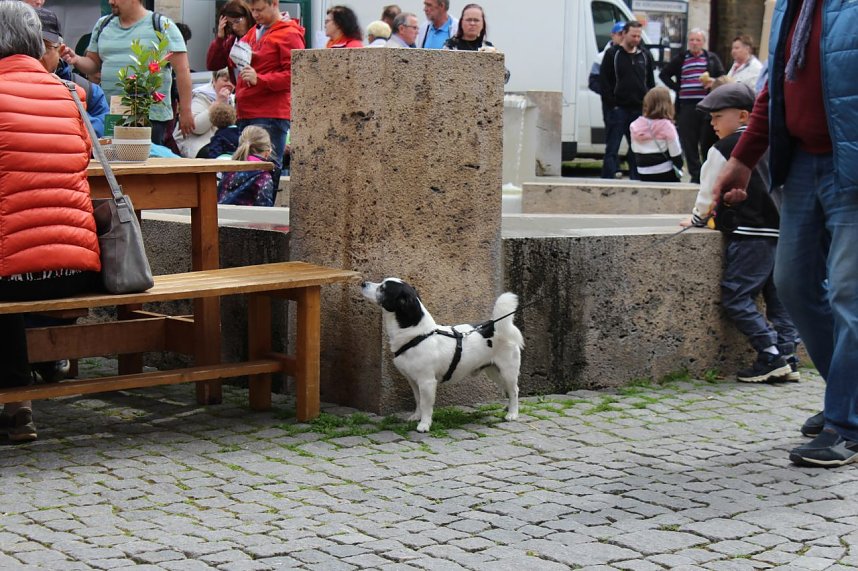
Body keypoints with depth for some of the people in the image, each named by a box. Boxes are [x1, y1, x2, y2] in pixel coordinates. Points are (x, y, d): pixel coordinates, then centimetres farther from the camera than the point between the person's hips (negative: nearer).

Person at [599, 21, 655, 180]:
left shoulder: (645, 56, 12)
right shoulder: (612, 55, 0)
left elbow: (651, 83, 15)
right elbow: (604, 82, -4)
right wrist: (612, 103, -12)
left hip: (640, 110, 4)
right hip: (619, 109, -4)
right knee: (612, 149, -4)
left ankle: (636, 179, 15)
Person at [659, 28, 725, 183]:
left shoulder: (712, 58, 10)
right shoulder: (681, 59, 13)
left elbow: (722, 78, 8)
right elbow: (664, 74, 18)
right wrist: (677, 88, 6)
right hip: (687, 106, 2)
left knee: (707, 142, -3)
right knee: (689, 143, 0)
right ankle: (695, 175, 6)